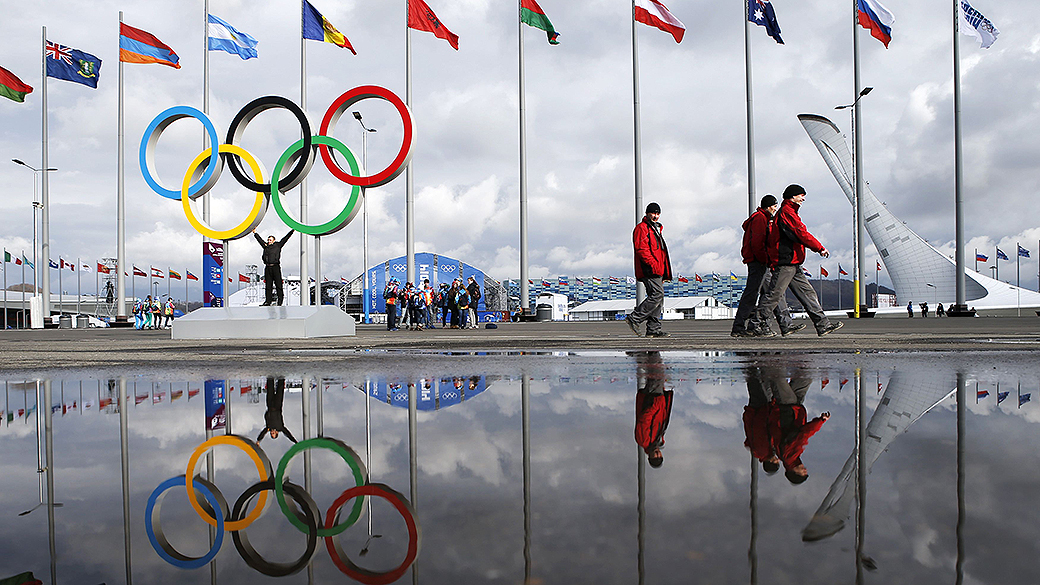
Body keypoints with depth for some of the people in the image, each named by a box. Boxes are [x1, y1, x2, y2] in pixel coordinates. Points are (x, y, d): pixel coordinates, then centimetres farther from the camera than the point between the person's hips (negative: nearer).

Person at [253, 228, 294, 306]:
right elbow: (260, 240, 32)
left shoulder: (277, 245, 9)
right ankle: (268, 301, 8)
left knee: (278, 284, -4)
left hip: (275, 267, -4)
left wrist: (292, 230, 9)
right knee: (268, 285, 5)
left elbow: (286, 238, 10)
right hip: (267, 268, 4)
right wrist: (254, 233, 40)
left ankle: (280, 301, -1)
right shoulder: (265, 246, 18)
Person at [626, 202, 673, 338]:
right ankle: (634, 319, -15)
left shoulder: (656, 229, 27)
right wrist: (653, 264, -23)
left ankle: (653, 329, 5)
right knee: (657, 294, -19)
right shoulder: (642, 228, -3)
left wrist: (663, 273, 25)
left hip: (657, 271, 10)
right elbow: (641, 249, -15)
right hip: (649, 270, -10)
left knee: (658, 297, 4)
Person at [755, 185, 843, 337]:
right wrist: (821, 248, -9)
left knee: (807, 293, 7)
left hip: (793, 265, 11)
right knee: (775, 293, -7)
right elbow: (802, 234, -14)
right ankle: (760, 324, 0)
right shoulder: (787, 212, -9)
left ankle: (823, 324, 7)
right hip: (785, 263, -11)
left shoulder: (789, 212, 23)